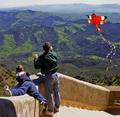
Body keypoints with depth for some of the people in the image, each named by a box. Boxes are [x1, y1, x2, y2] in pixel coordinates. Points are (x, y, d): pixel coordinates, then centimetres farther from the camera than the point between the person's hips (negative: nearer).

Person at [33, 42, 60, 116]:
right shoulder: (54, 54, -4)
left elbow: (36, 66, -11)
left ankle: (50, 111, 13)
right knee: (56, 92, 17)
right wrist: (51, 49, 36)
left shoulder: (42, 58, -18)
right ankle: (57, 107, 33)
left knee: (50, 94, 3)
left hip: (48, 77, -5)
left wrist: (35, 58, 4)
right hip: (55, 75, 5)